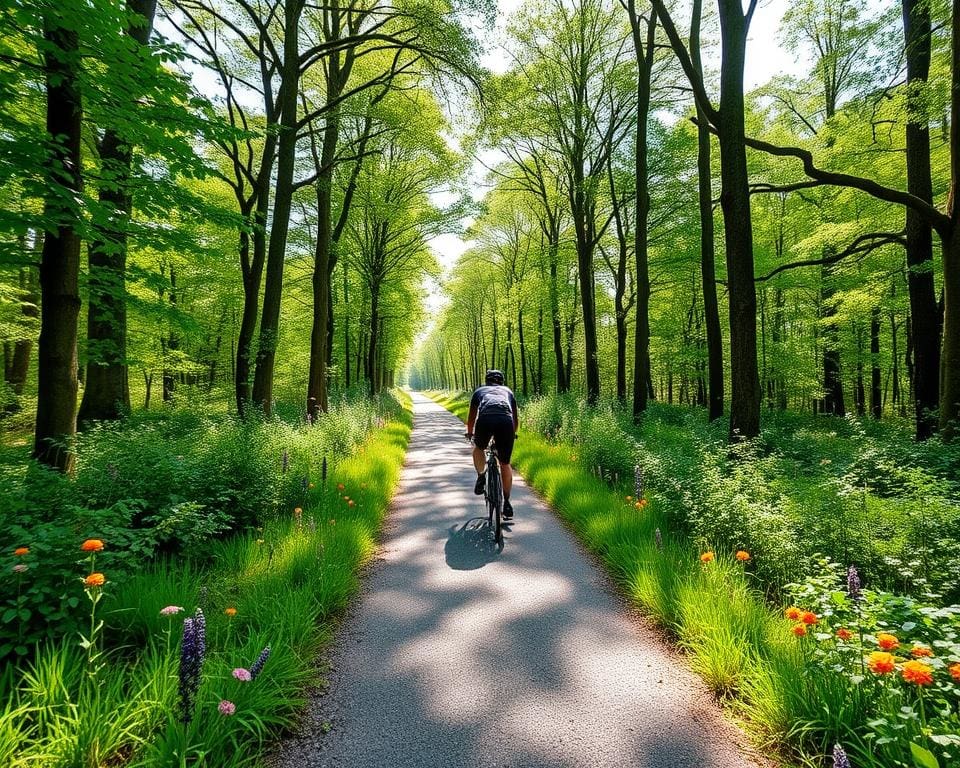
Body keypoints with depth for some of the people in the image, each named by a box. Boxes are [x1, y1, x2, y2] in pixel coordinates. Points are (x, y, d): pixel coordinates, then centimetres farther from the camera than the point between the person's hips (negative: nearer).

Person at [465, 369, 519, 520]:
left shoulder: (479, 391, 34)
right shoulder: (508, 391, 36)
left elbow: (471, 417, 43)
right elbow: (515, 419, 44)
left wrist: (470, 433, 61)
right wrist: (513, 433, 63)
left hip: (485, 419, -1)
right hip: (506, 421, 1)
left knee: (478, 448, 33)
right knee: (505, 464, 16)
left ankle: (481, 477, 15)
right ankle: (507, 503, 17)